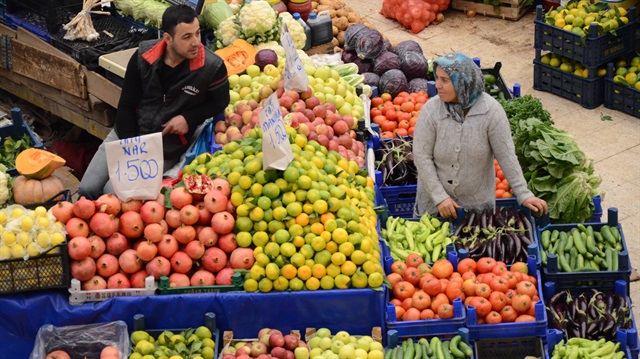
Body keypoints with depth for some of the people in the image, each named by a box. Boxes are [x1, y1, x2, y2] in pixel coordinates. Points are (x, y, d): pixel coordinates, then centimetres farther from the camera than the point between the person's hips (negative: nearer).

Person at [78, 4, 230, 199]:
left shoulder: (212, 66, -18)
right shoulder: (143, 55, -10)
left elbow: (220, 101, 2)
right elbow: (126, 106, -2)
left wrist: (189, 118, -14)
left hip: (166, 148, -3)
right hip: (128, 134, 3)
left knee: (113, 193, -17)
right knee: (88, 188, -2)